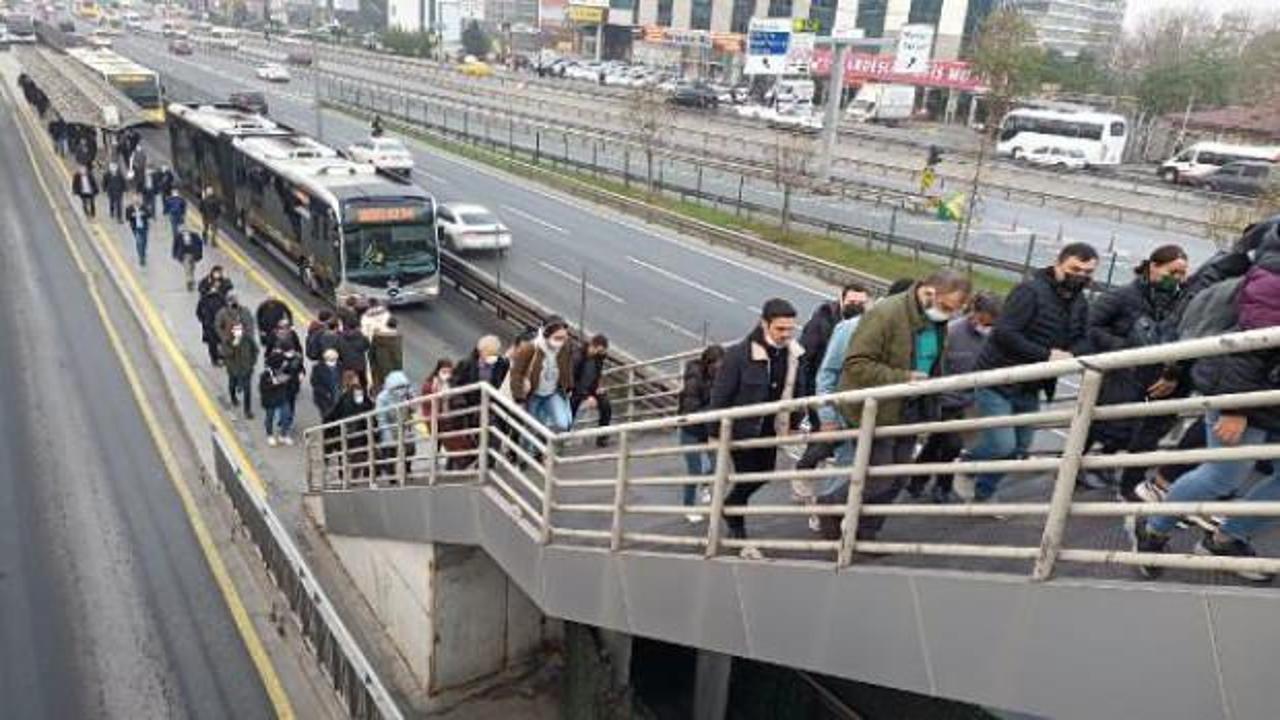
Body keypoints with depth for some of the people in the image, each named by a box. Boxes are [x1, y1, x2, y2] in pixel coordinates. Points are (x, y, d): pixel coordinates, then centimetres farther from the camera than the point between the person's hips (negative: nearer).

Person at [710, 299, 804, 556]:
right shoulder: (738, 354, -20)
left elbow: (795, 392, 7)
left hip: (770, 429, 6)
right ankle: (738, 534, 22)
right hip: (742, 429, -6)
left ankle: (728, 506, 43)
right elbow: (720, 395, -15)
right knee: (746, 480, 3)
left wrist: (793, 424, 8)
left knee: (764, 474, 16)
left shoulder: (795, 354, -5)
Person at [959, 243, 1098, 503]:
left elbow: (1083, 341, 12)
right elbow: (1003, 333, -25)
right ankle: (966, 462, 17)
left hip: (1029, 390, 8)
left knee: (1017, 449, 14)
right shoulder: (1031, 290, -18)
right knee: (1002, 446, -15)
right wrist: (1047, 355, -28)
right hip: (998, 382, -8)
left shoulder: (1080, 303, 9)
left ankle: (982, 495, 33)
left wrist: (1070, 354, -12)